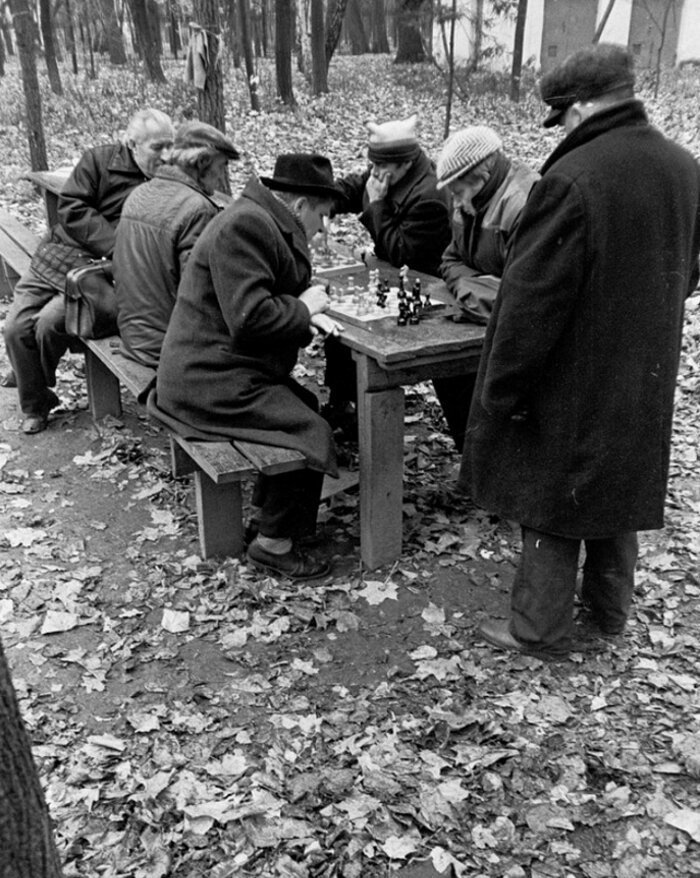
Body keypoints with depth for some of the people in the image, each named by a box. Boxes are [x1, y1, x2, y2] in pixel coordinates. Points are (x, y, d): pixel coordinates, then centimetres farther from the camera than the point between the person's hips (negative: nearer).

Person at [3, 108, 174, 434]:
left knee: (49, 322, -20)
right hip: (56, 257, 2)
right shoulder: (99, 160, -2)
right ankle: (34, 404, 20)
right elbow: (71, 209, -10)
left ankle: (33, 382, 15)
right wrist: (120, 244, -22)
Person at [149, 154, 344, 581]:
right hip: (213, 382, -11)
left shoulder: (262, 221, 15)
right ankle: (274, 543, 2)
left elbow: (271, 295, 24)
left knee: (307, 405, 13)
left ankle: (267, 511, 22)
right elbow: (250, 317, -27)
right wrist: (302, 307, -11)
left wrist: (306, 313, 4)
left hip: (213, 370, 11)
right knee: (311, 432, -12)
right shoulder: (244, 226, -20)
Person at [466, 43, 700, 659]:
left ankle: (540, 630, 22)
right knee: (620, 490, 22)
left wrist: (501, 393, -15)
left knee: (550, 500, 8)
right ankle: (611, 608, 39)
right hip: (645, 383, 7)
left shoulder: (573, 179, -23)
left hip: (572, 384, -7)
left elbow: (533, 299, -22)